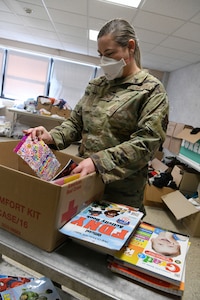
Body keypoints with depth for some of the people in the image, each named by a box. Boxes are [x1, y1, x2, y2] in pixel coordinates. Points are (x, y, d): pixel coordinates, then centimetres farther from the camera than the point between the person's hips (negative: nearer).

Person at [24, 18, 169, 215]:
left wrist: (98, 161, -26)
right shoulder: (96, 85, 8)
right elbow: (76, 122, 11)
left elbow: (146, 142, -18)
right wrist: (52, 137, -8)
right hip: (83, 178, 5)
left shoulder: (152, 90, -9)